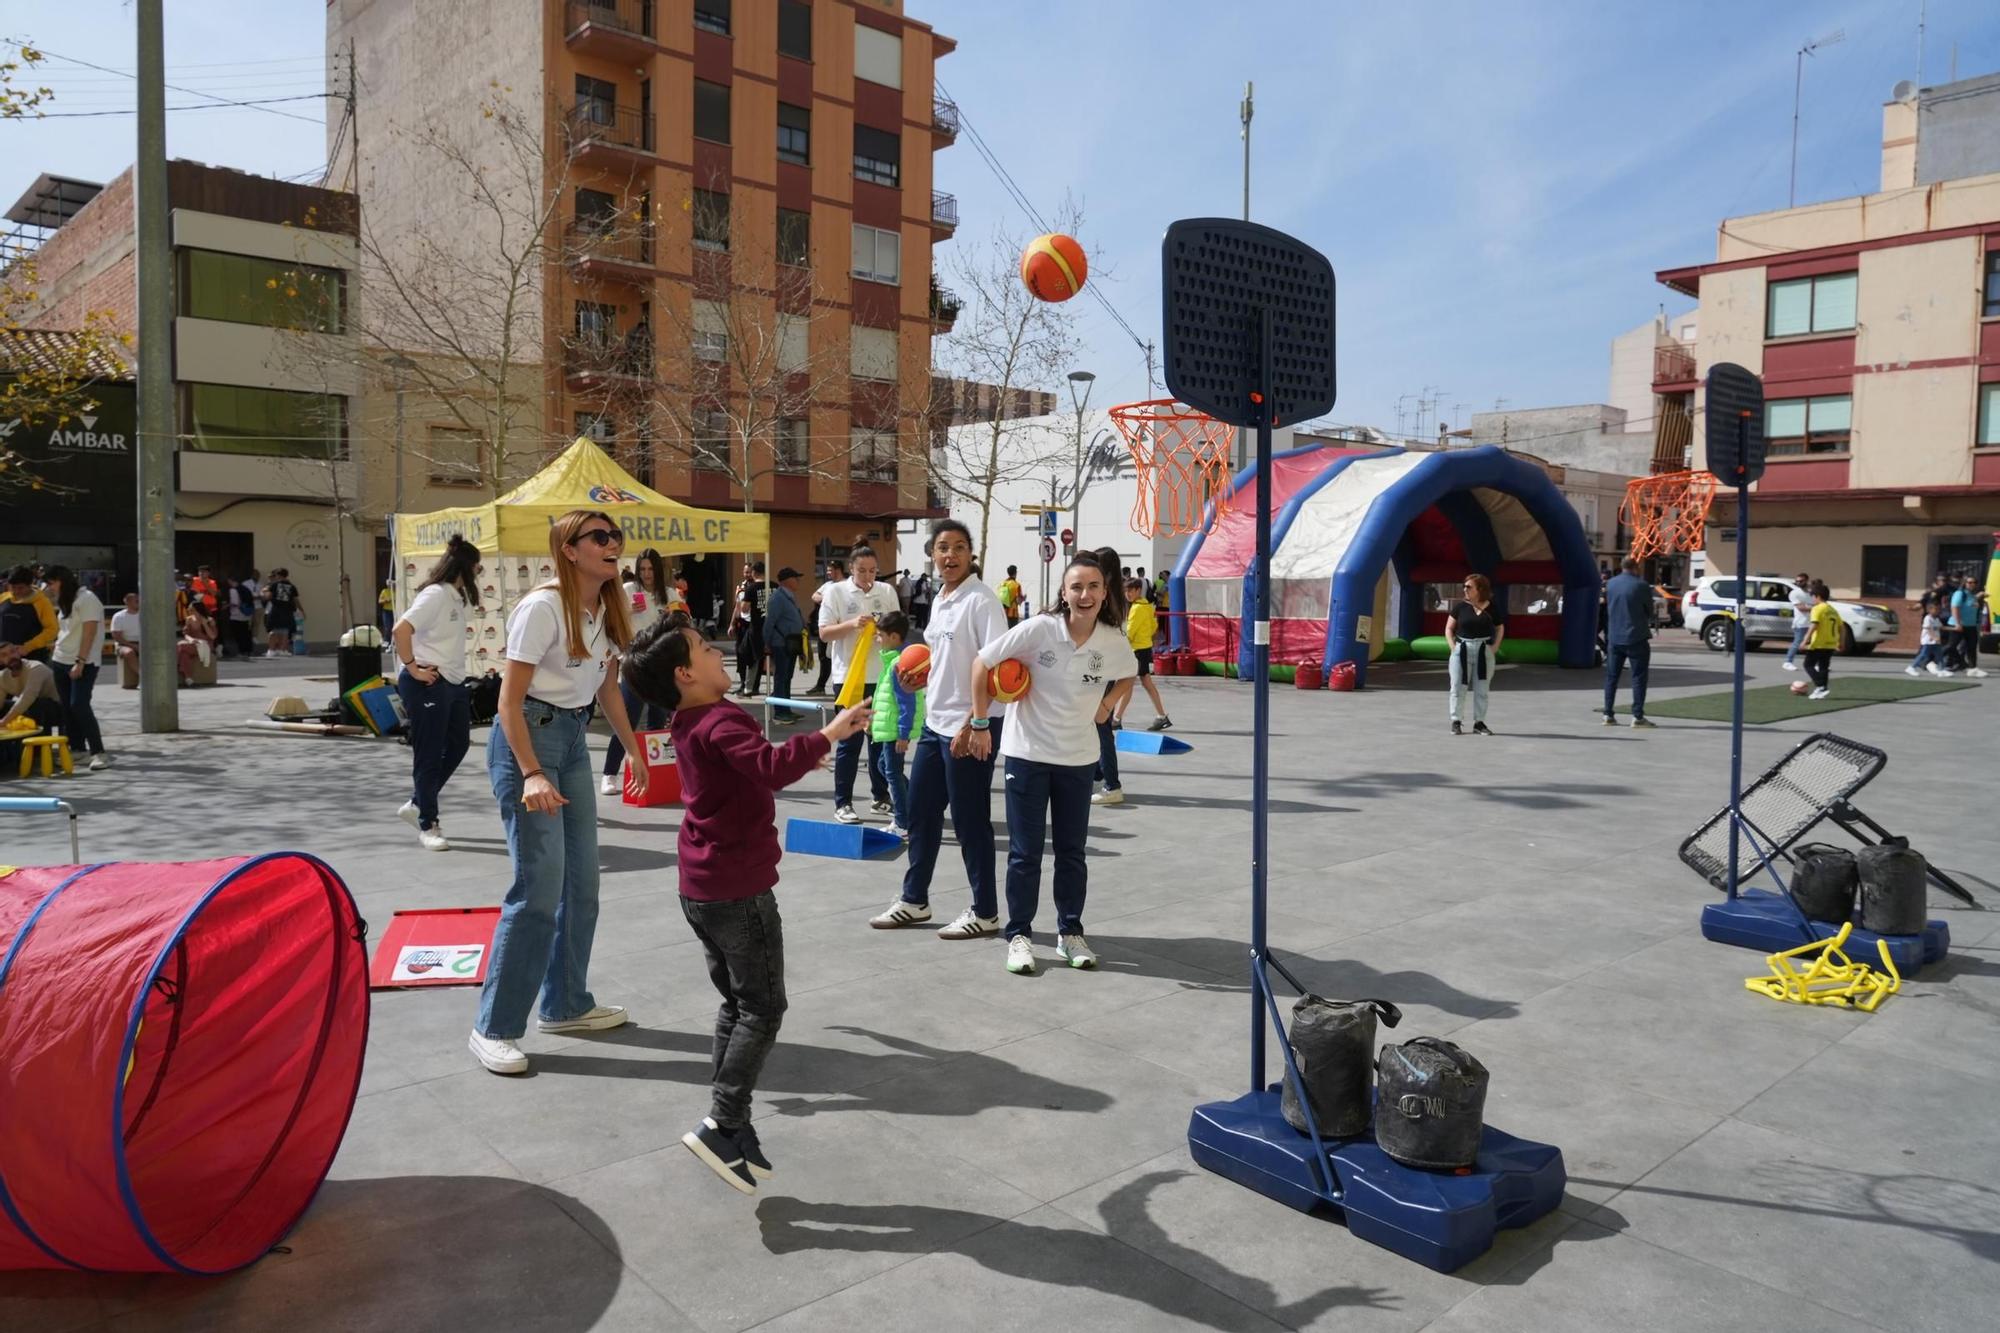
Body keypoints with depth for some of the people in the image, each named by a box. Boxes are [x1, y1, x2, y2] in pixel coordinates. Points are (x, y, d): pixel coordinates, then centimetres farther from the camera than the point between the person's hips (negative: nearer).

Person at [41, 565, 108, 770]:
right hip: (61, 661, 8)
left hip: (83, 663, -8)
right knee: (67, 707, 8)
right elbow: (64, 632, 17)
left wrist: (80, 662, -20)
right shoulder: (65, 602, 15)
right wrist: (53, 651, 7)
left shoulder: (86, 599, -11)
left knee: (79, 705, -16)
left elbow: (89, 633, -16)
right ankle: (76, 748, 15)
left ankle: (98, 753, -16)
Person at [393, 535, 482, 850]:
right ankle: (428, 826, 10)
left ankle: (416, 805, 30)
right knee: (429, 755, -1)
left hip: (454, 682, 10)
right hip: (428, 684, -10)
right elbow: (400, 630, -24)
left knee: (458, 745, 16)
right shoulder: (436, 594, -16)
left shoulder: (459, 597, 13)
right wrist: (412, 667, -19)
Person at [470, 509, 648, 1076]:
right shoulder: (544, 607, -18)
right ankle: (494, 1028, 1)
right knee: (540, 887, -10)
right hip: (527, 737, -8)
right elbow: (509, 699, -19)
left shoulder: (606, 610, 6)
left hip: (574, 739, 9)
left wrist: (634, 749, 20)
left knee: (582, 882, 11)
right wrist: (531, 774, -27)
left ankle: (566, 1003, 26)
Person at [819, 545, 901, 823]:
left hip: (881, 676, 4)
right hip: (848, 676, -3)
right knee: (849, 741, 1)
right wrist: (852, 624, -21)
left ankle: (882, 797, 24)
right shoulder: (836, 592, -3)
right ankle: (842, 803, 9)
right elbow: (824, 633, -6)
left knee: (880, 738, 12)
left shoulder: (887, 591, 6)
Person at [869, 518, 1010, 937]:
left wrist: (976, 724, -25)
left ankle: (985, 912, 16)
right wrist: (921, 675, 11)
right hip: (935, 724, 9)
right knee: (920, 811, 15)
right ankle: (914, 901, 30)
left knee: (970, 820, 1)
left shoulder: (981, 600, -14)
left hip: (970, 729, -9)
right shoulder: (939, 600, 12)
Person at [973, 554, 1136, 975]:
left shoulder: (1114, 641, -7)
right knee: (1025, 852, 3)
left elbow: (1129, 675, 17)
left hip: (1078, 759, 3)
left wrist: (1106, 705, 0)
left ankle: (1070, 933, 26)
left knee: (1072, 852, 12)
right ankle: (1019, 935, 16)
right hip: (1027, 753, -3)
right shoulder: (1038, 629, -18)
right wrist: (980, 721, -7)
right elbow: (982, 662, -9)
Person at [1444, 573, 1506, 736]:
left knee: (1481, 689, 7)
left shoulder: (1492, 608, 1)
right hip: (1462, 651, -1)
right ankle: (1455, 722, 8)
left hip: (1484, 652, 1)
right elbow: (1449, 628, 5)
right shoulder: (1460, 606, -1)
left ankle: (1479, 723, 15)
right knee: (1458, 687, 1)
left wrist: (1494, 647, 1)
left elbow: (1500, 628, 14)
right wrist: (1453, 647, -7)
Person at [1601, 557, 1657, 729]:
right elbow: (1649, 611, -1)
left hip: (1614, 638, 5)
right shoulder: (1641, 586, -11)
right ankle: (1638, 716, -2)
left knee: (1611, 677, 11)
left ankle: (1608, 714, 10)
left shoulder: (1610, 584, 4)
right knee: (1638, 677, 1)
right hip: (1636, 637, -5)